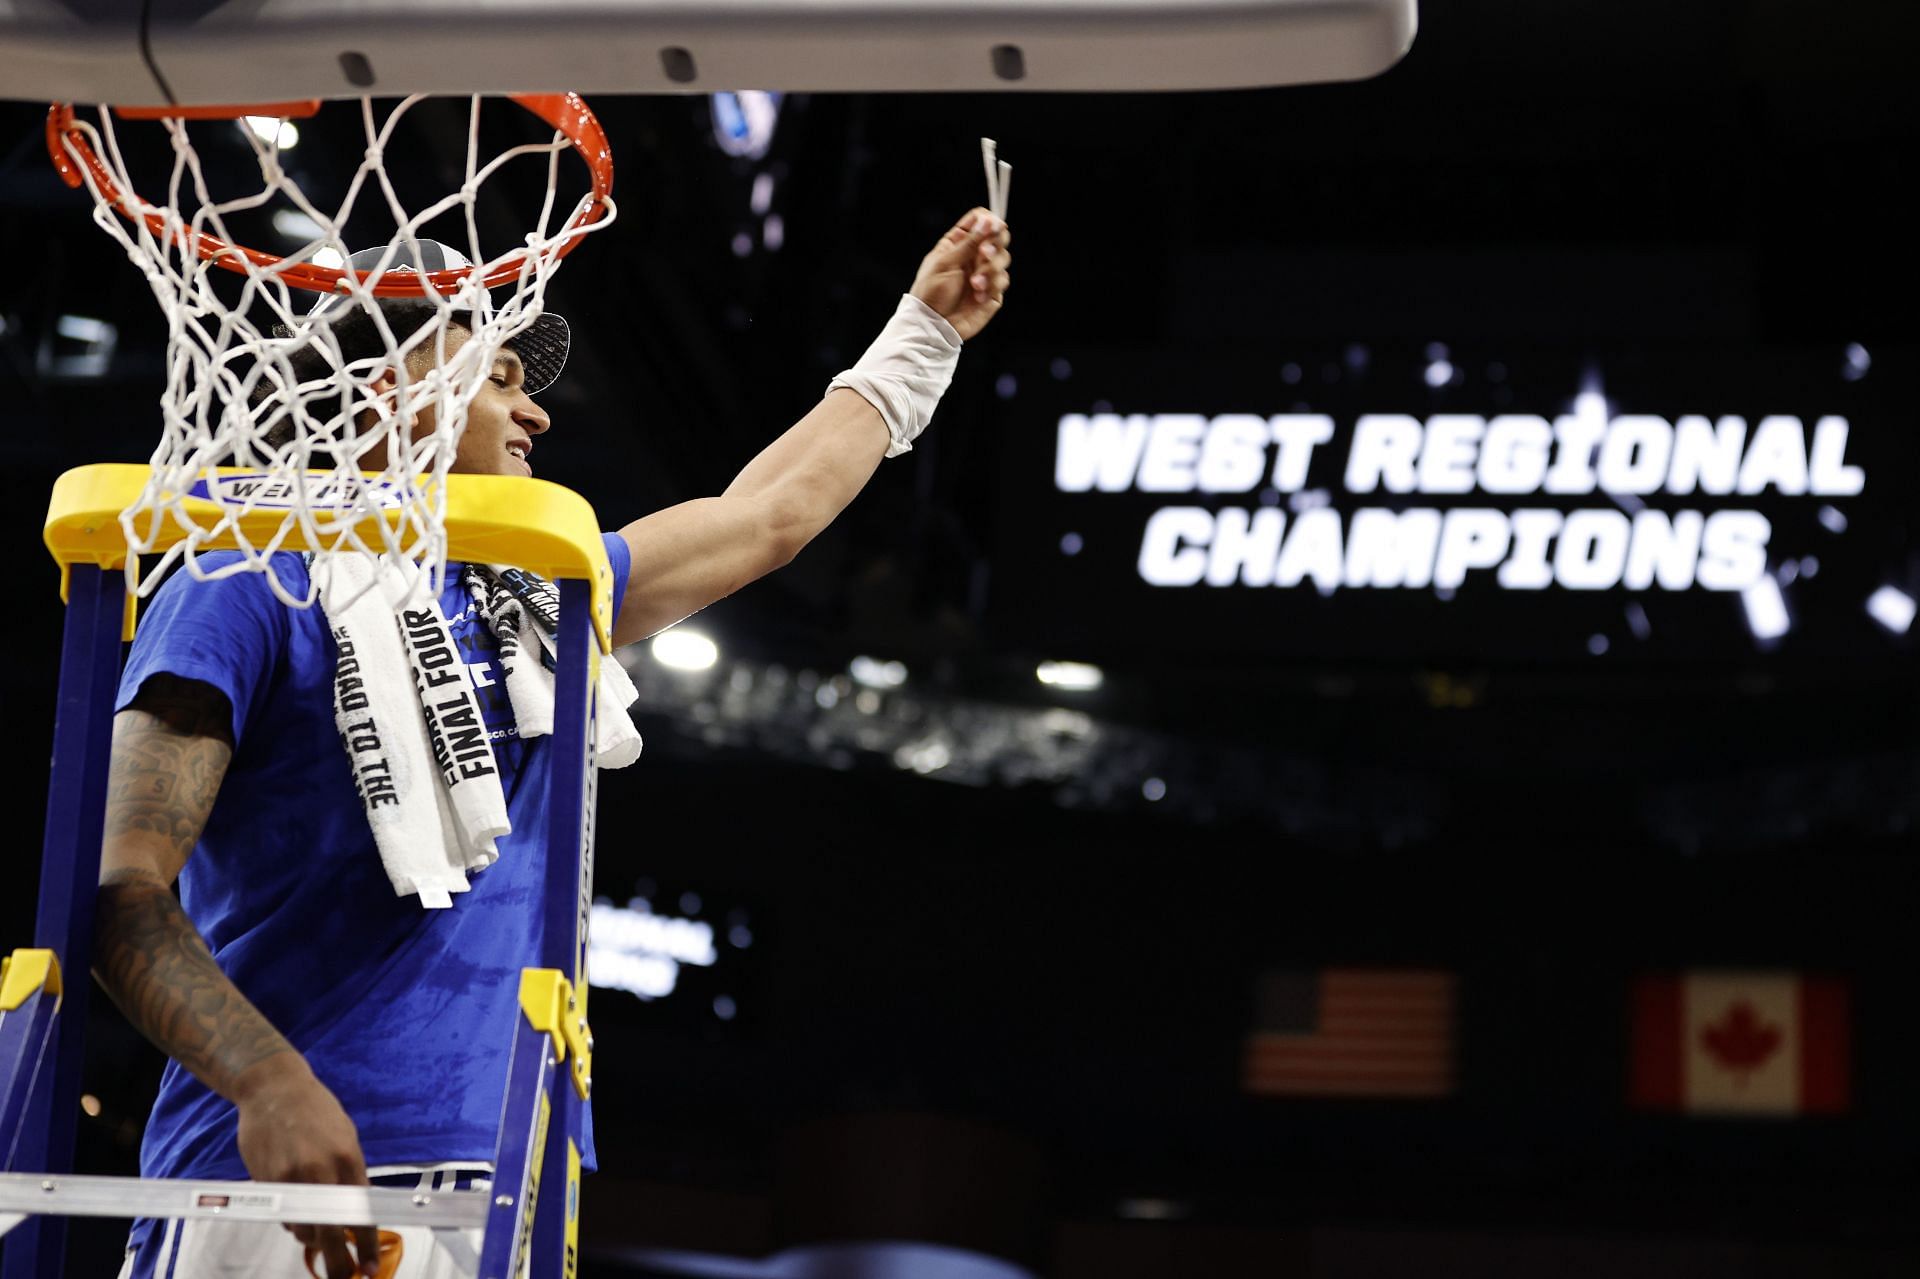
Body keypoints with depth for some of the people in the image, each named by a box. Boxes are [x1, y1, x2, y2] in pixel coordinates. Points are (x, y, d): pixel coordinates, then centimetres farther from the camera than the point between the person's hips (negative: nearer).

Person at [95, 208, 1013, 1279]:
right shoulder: (252, 588, 0)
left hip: (495, 1189, 6)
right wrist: (268, 1081, -24)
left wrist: (925, 332, 41)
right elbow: (120, 891, -9)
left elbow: (773, 512, 34)